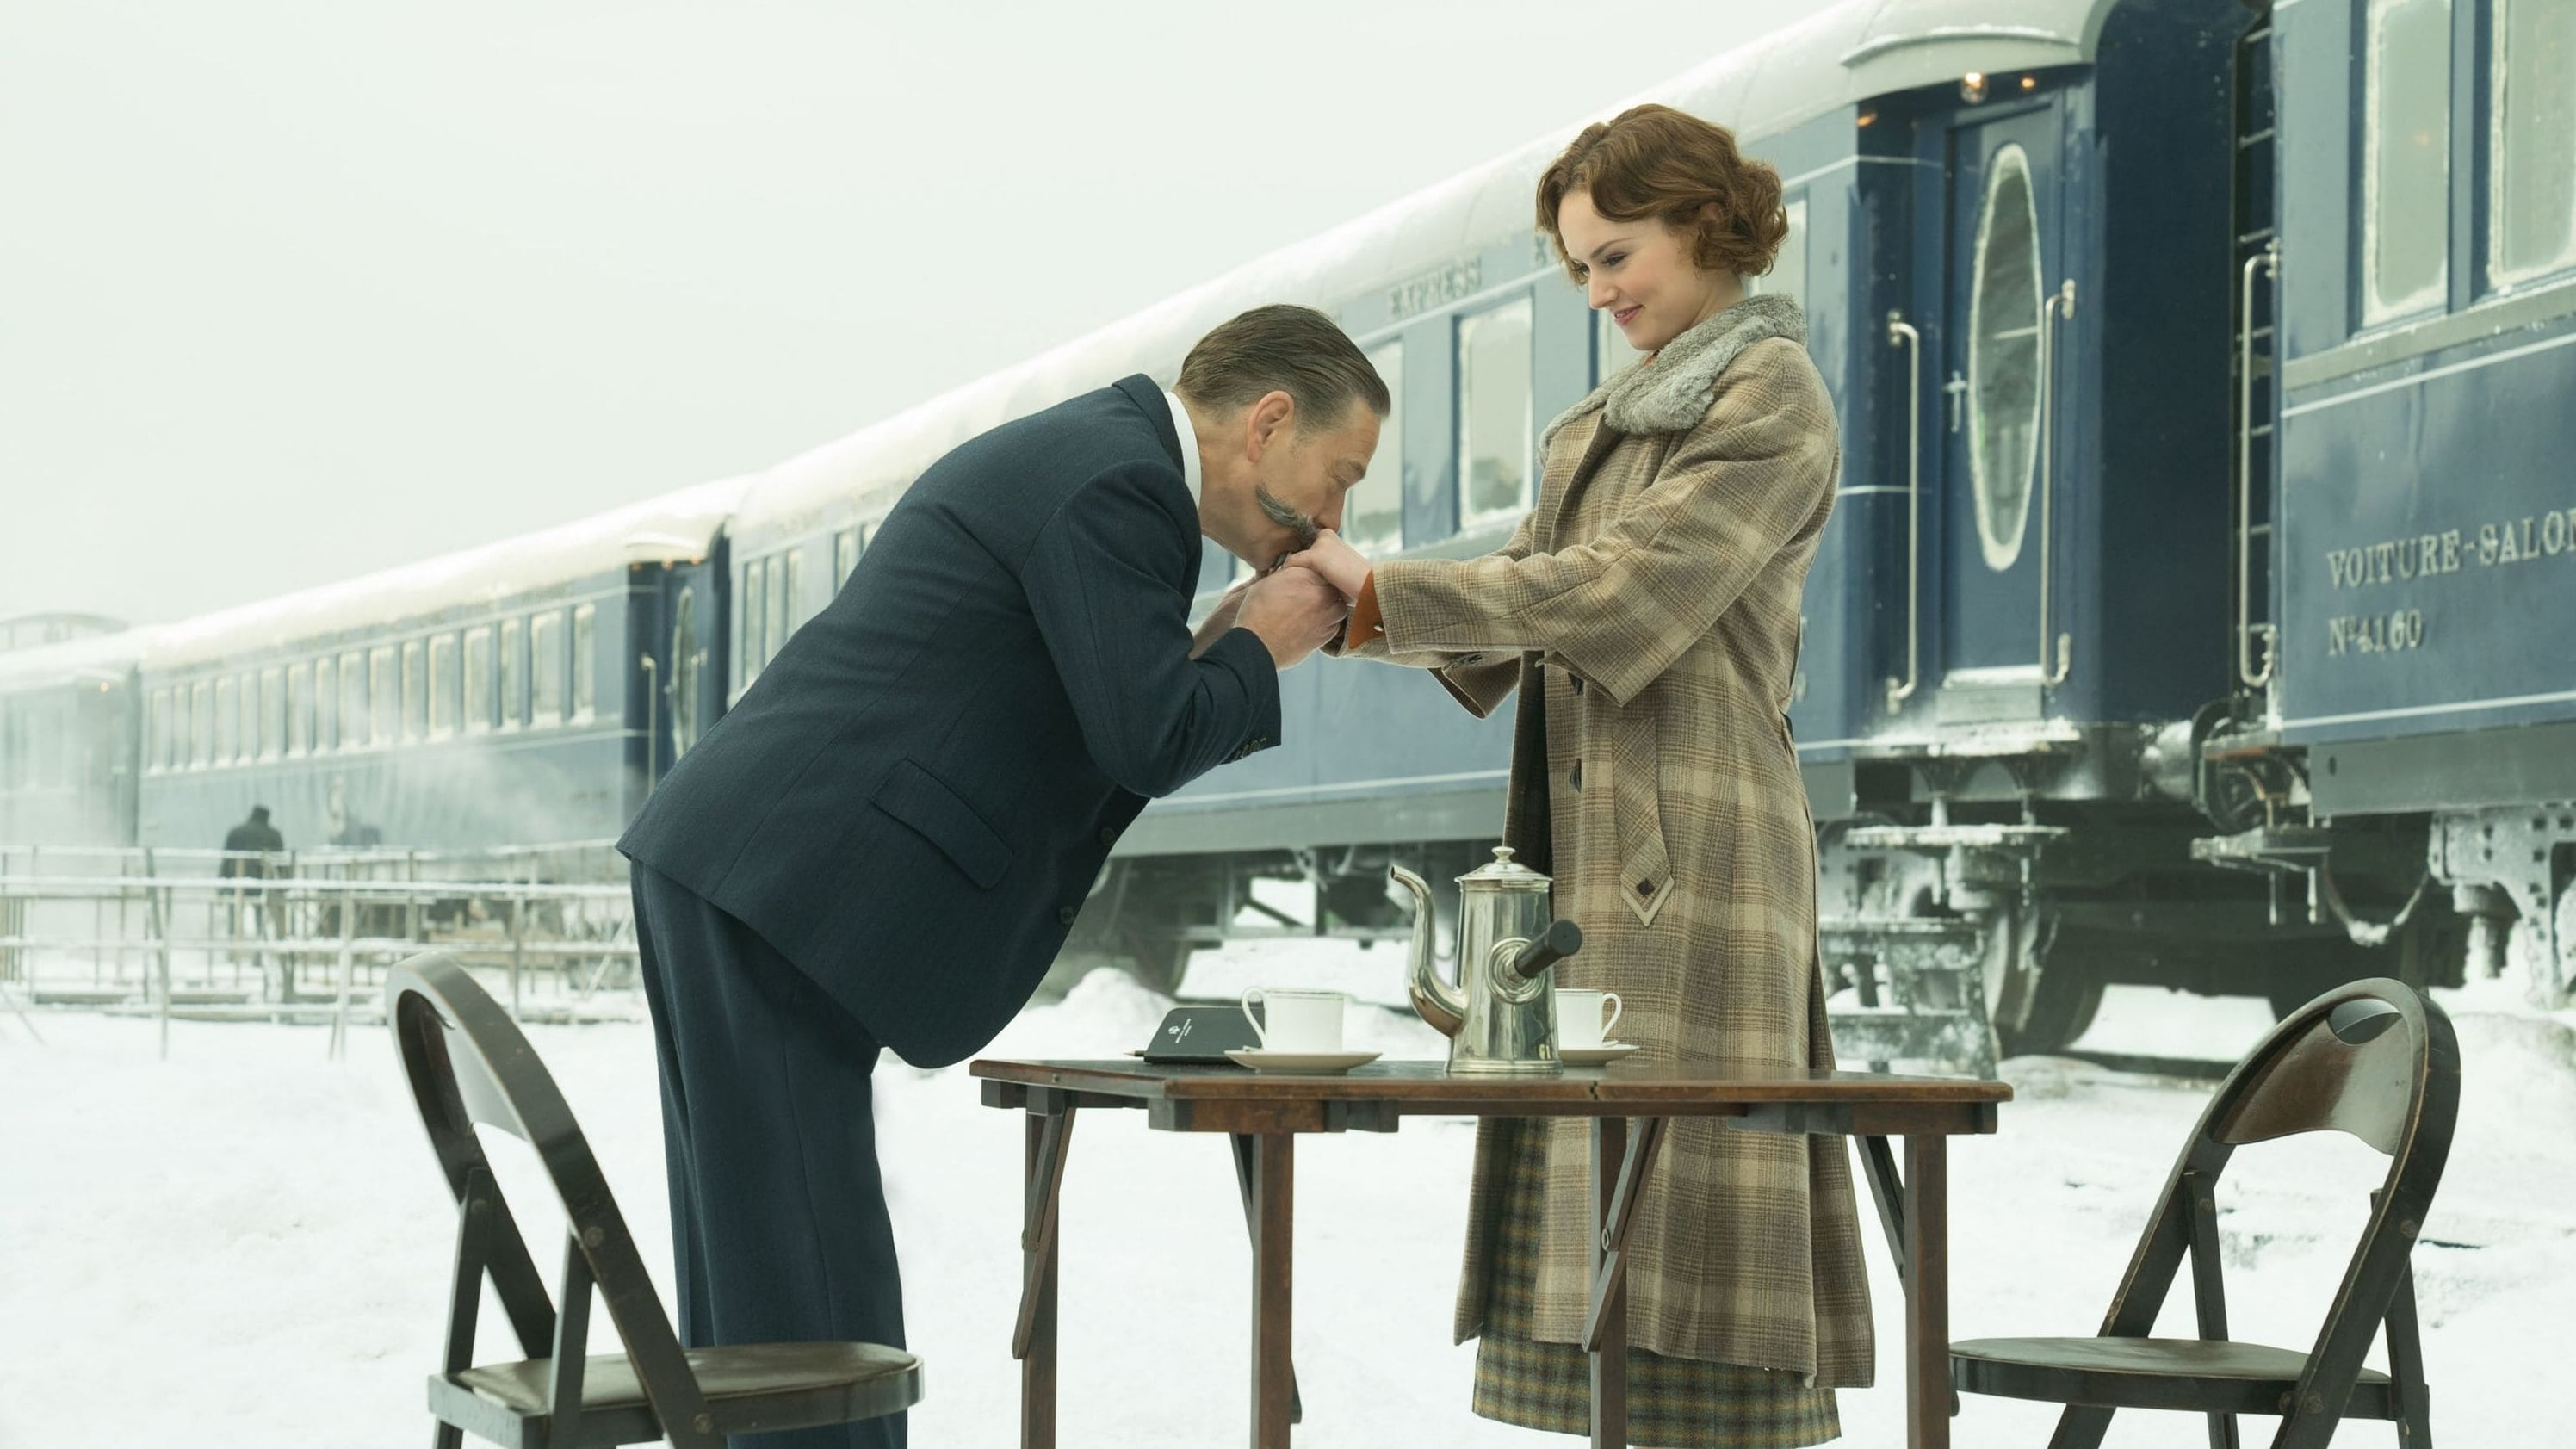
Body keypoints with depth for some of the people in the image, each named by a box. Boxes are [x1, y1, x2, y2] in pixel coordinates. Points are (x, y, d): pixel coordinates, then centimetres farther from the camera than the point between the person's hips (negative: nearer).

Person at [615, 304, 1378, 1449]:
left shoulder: (1076, 455, 21)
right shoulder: (1118, 480, -10)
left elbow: (1103, 744, 24)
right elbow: (1149, 743, -17)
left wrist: (1223, 648, 14)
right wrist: (1260, 648, 1)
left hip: (726, 875, 10)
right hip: (779, 888, -10)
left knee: (758, 1290, 11)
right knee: (807, 1283, -8)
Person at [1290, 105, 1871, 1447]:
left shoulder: (1774, 402, -3)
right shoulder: (1599, 422, 23)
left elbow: (1620, 588, -14)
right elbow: (1507, 623, 17)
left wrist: (1383, 592, -14)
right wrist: (1350, 602, 0)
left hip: (1688, 856, -8)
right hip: (1589, 856, 8)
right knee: (1599, 1236, 6)